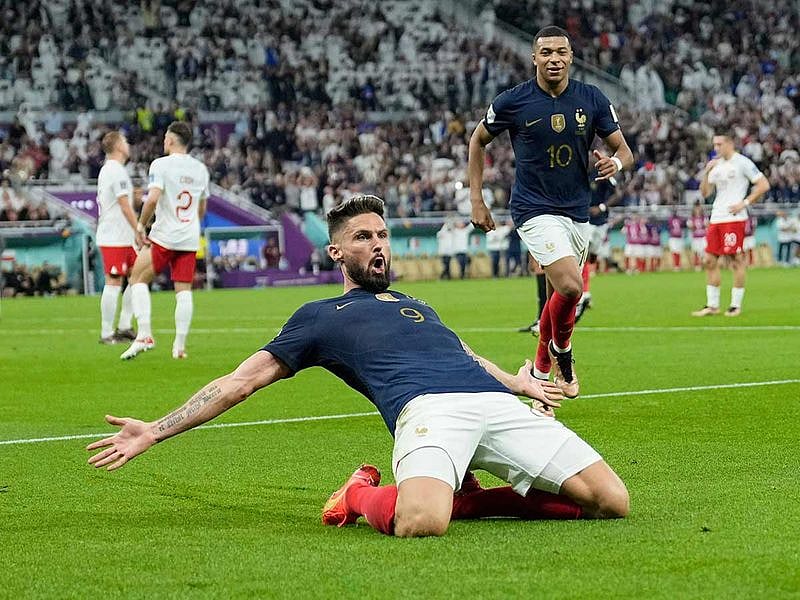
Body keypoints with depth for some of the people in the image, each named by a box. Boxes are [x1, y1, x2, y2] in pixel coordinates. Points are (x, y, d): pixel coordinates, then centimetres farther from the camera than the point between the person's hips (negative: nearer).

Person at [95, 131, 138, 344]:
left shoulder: (105, 170, 17)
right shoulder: (117, 171, -14)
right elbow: (124, 206, -17)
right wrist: (139, 231, -16)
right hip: (116, 237, -10)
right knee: (114, 283, -7)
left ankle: (124, 326, 12)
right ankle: (106, 333, -4)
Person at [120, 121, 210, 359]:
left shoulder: (161, 164, -8)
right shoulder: (200, 169, 10)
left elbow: (153, 198, -20)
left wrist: (140, 226, -9)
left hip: (164, 237, -5)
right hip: (190, 240, 5)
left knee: (138, 279, 7)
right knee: (184, 291, 5)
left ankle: (144, 335, -6)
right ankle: (179, 346, 2)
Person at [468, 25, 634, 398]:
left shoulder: (592, 100, -2)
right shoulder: (514, 101, -8)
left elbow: (624, 150, 4)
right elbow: (478, 140, 8)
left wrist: (615, 162, -21)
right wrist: (476, 200, 4)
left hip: (578, 211, 4)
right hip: (535, 210, -4)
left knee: (561, 295, 12)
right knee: (570, 287, -21)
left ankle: (542, 368, 33)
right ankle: (561, 350, 8)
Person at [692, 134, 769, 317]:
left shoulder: (742, 163, -4)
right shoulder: (716, 165, 15)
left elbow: (764, 185, -6)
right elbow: (705, 193, 14)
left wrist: (745, 202, -11)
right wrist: (706, 173, -1)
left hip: (734, 218, -7)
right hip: (716, 218, 7)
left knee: (736, 260, -5)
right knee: (710, 261, 4)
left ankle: (736, 305, 1)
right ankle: (712, 305, 10)